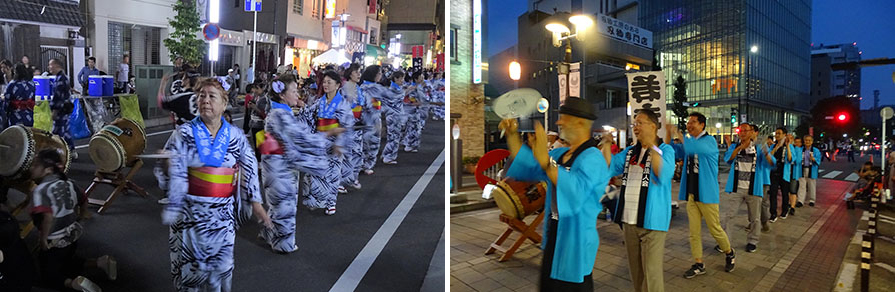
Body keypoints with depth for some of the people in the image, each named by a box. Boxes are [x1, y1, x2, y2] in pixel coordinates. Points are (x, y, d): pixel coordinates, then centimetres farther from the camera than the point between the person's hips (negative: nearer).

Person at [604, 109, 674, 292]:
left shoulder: (665, 150, -5)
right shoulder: (629, 152, 12)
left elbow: (664, 175, -22)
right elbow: (608, 169, 7)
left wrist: (651, 145, -26)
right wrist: (607, 144, -2)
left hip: (651, 221, -6)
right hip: (629, 220, 6)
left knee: (651, 273, -4)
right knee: (635, 271, 18)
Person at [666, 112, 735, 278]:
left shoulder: (709, 141, -12)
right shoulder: (690, 143, 10)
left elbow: (693, 149, -32)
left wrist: (678, 135, -24)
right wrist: (669, 134, -8)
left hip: (706, 194, -6)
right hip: (691, 195, 6)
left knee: (715, 229, 6)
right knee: (694, 232, 7)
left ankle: (730, 253, 32)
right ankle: (699, 265, 15)